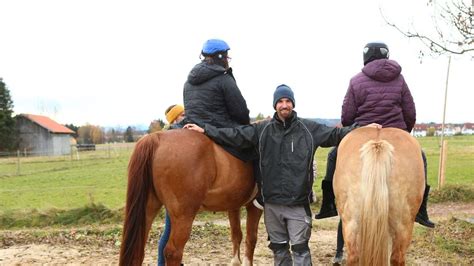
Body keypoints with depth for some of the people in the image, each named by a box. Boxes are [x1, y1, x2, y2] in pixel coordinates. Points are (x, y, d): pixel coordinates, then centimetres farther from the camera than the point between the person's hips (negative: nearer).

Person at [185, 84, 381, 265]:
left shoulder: (309, 129, 0)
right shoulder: (262, 130, 3)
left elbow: (335, 135, 1)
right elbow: (235, 135, 0)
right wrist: (205, 130, -5)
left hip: (298, 203, -2)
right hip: (272, 202, 3)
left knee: (300, 247, 3)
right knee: (278, 247, 17)